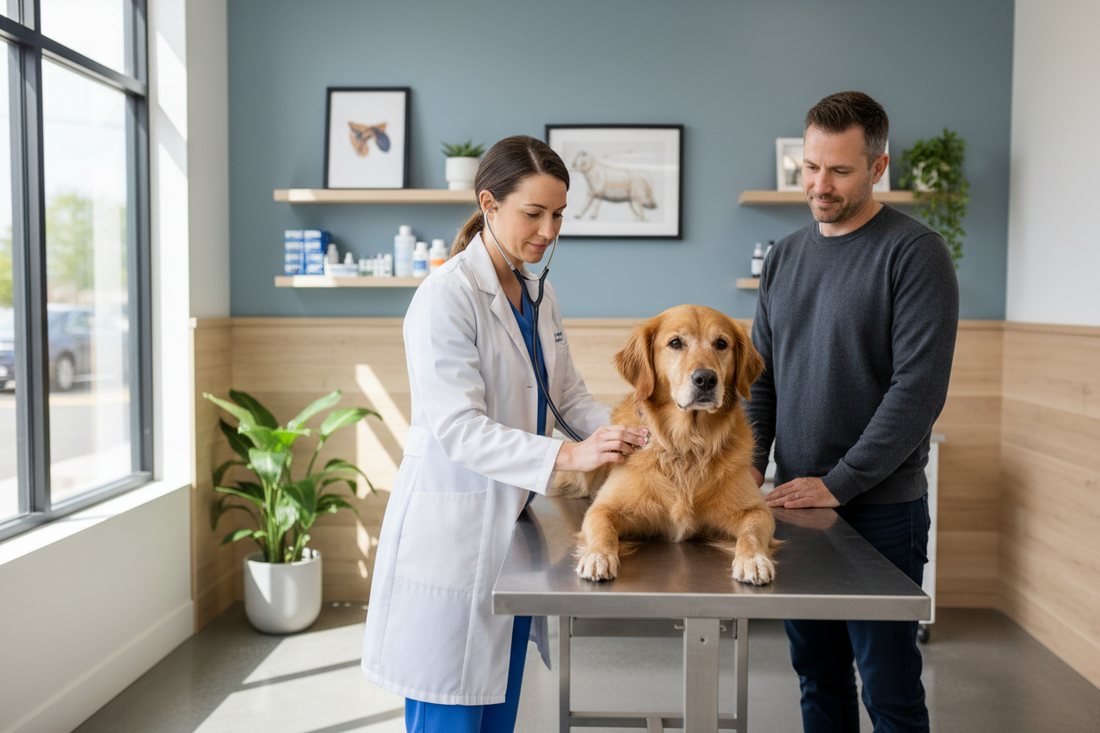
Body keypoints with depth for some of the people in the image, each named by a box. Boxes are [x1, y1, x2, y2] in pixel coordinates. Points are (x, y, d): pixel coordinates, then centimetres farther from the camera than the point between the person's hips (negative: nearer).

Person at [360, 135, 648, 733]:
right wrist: (566, 457, -33)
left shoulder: (539, 296, 10)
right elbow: (457, 429, -24)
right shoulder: (446, 296, -16)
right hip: (451, 532, -8)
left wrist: (624, 434, -6)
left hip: (512, 525, 8)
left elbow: (568, 394, 13)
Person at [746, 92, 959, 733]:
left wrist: (838, 484, -17)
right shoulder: (786, 257, 10)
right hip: (796, 504, 6)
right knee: (819, 678, 17)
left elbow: (919, 388, -16)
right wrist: (750, 459, -1)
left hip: (880, 508, -5)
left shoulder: (915, 253, -9)